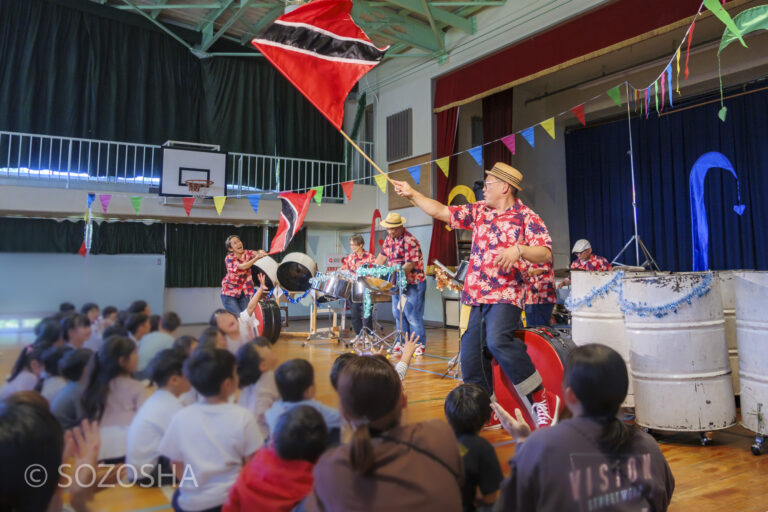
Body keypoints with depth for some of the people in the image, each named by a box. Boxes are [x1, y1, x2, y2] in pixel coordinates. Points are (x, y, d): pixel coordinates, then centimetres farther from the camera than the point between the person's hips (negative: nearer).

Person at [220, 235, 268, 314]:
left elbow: (257, 253, -22)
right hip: (230, 293, -4)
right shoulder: (229, 258, -16)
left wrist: (261, 252, -46)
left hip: (244, 292, 4)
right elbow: (242, 266, -32)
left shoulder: (247, 253, -4)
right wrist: (256, 258, -44)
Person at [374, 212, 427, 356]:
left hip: (413, 284, -8)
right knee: (398, 314, 11)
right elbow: (382, 256, 13)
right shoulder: (389, 239, 8)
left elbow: (410, 264, -23)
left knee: (412, 315, -6)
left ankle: (420, 345, 4)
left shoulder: (410, 241, -17)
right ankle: (402, 343, 20)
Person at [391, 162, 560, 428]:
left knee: (498, 340, -30)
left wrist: (519, 249, -27)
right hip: (478, 296, 7)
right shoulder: (478, 211, 15)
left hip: (507, 295, -7)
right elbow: (441, 212, 17)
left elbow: (546, 254, -11)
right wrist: (412, 194, 16)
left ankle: (541, 399, -15)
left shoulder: (527, 217, -2)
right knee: (471, 354, 6)